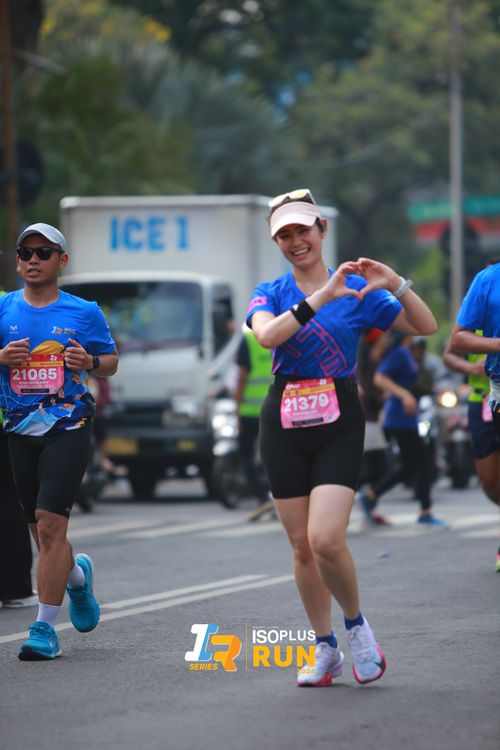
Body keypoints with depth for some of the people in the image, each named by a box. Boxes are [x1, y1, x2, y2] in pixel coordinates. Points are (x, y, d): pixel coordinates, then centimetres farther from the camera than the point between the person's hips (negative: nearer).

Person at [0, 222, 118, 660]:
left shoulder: (85, 312, 2)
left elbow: (111, 360, 11)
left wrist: (90, 362, -10)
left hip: (68, 429, -3)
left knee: (51, 526, -15)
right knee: (41, 532, 12)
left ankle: (45, 628, -11)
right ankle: (78, 575, 46)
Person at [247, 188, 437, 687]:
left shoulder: (356, 289, 3)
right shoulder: (270, 293, 5)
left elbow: (425, 327, 2)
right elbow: (267, 334, -18)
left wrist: (396, 285, -13)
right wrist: (319, 298, -27)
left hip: (339, 425, -2)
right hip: (284, 425, 3)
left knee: (325, 539, -18)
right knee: (301, 547, 5)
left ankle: (355, 623, 7)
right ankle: (325, 648, 18)